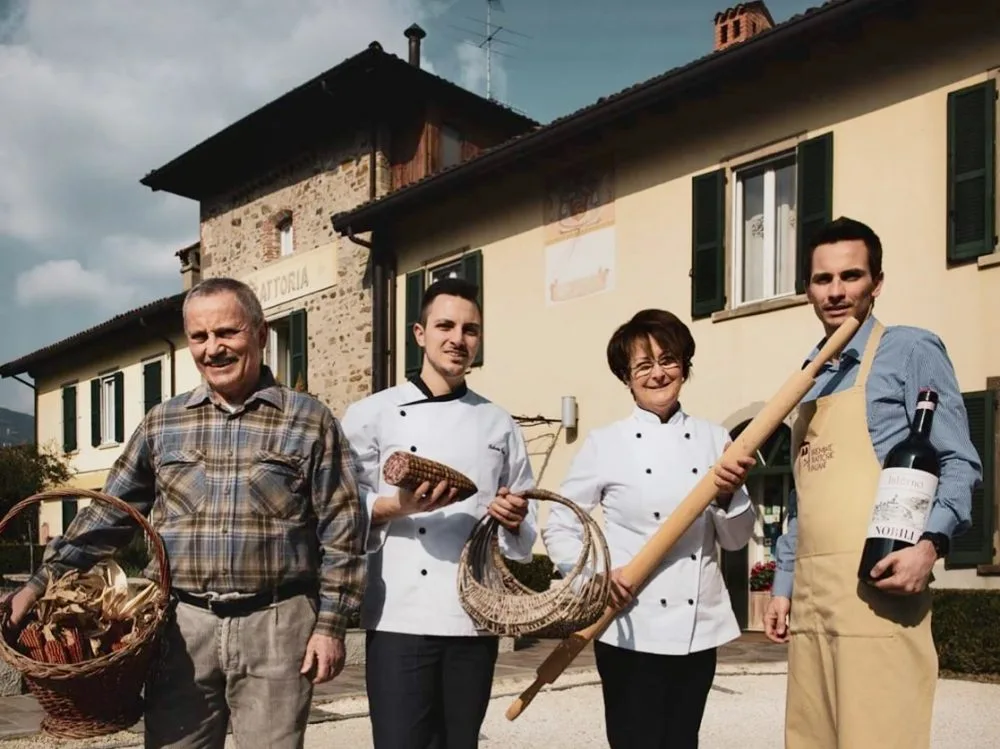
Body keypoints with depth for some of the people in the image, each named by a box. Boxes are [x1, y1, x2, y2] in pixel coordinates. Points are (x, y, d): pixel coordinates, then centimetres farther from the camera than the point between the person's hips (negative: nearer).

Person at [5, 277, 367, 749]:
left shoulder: (309, 421, 0)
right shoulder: (161, 424, 9)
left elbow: (340, 532, -1)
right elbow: (108, 515, 14)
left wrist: (330, 624, -5)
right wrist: (42, 583, 6)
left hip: (276, 624, -2)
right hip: (182, 623, 3)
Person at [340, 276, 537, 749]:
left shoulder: (498, 424, 11)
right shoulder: (371, 416, 2)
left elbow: (524, 531, 14)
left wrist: (513, 521, -7)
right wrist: (398, 506, -17)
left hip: (476, 617, 3)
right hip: (401, 618, -3)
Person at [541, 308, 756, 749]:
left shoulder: (713, 439, 5)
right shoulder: (605, 444, -3)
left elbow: (736, 540, 6)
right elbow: (558, 527, 1)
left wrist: (729, 496, -13)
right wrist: (594, 577, -15)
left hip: (699, 626, 3)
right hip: (631, 627, -3)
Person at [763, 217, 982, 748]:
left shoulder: (910, 350, 1)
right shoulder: (811, 376, 21)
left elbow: (959, 462, -5)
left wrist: (930, 543, -22)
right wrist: (783, 586, 18)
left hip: (875, 586, -7)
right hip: (811, 594, 7)